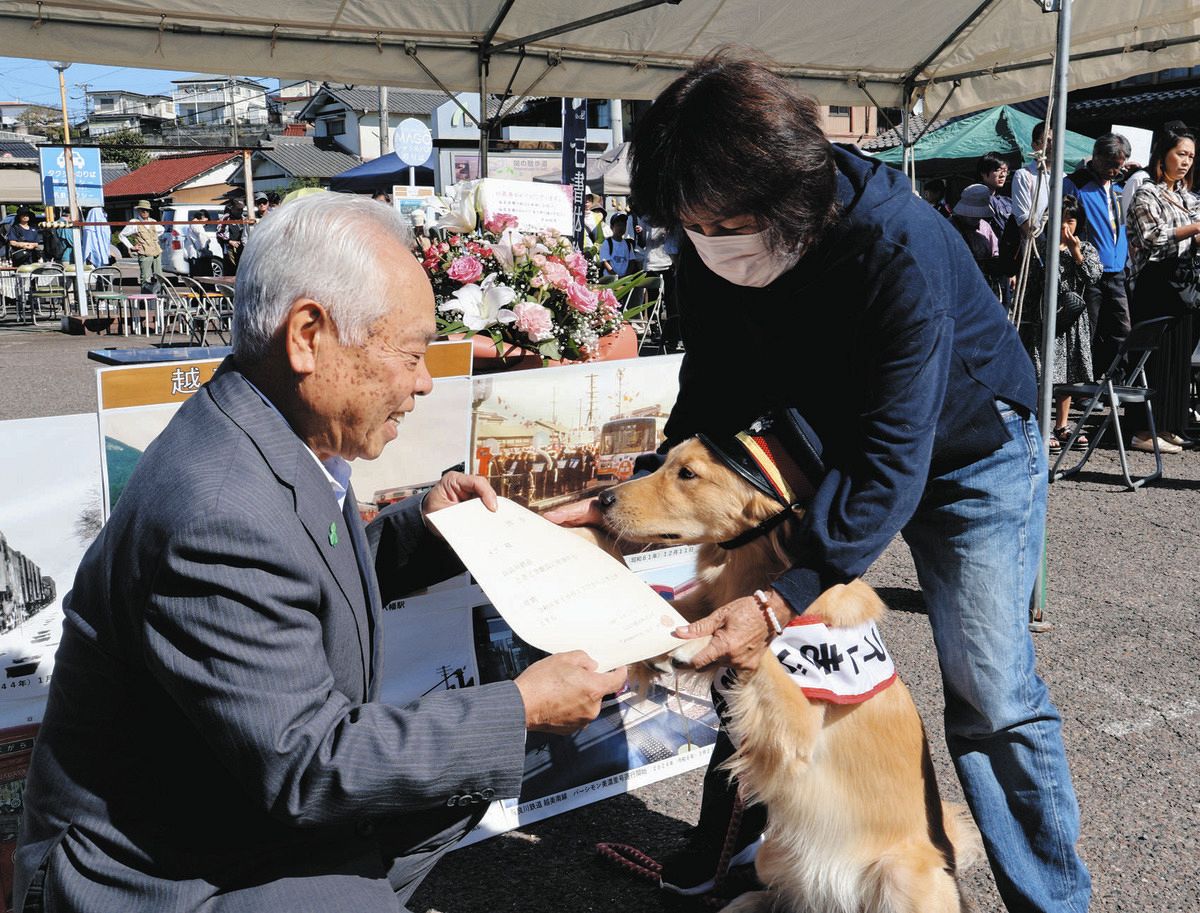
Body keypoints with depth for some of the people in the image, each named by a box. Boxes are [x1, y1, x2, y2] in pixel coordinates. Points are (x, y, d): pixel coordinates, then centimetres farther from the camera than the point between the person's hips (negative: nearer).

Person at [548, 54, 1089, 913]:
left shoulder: (902, 253, -37)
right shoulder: (711, 261, -18)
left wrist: (784, 598, -44)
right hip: (834, 440, 5)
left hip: (968, 453, -5)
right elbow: (713, 406, -6)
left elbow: (893, 462, -38)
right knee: (749, 648, 4)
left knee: (992, 695, -5)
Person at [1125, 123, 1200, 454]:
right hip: (1155, 285, -8)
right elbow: (1153, 237, -13)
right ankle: (1145, 431, -5)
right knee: (1155, 355, -8)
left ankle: (1167, 426, 13)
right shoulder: (1147, 194, -3)